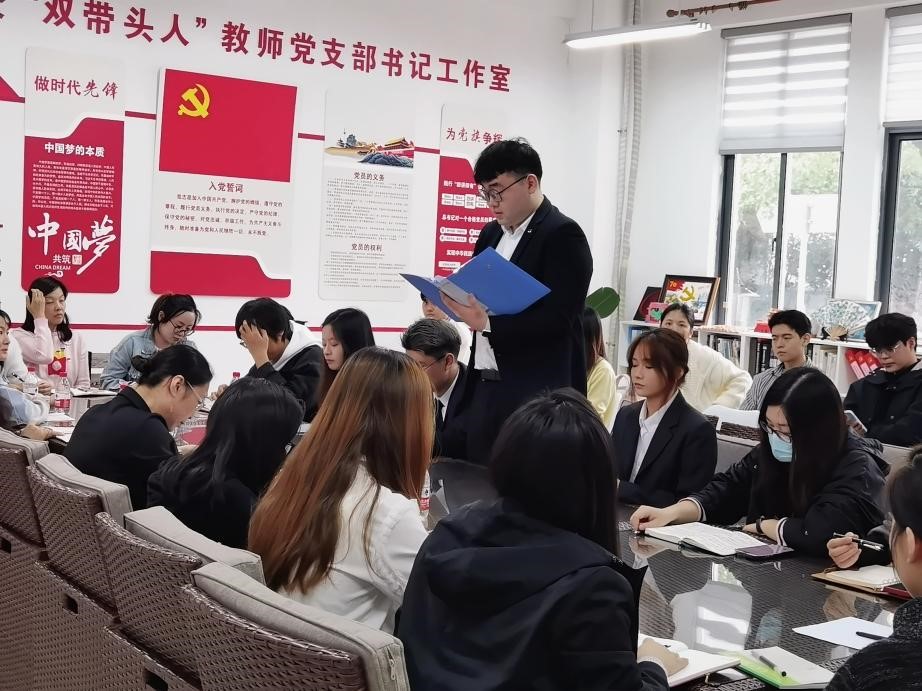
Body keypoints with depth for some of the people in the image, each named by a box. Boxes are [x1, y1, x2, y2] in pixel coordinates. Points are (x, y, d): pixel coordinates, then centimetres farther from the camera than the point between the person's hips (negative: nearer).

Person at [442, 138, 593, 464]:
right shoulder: (491, 234, 15)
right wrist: (456, 296, 0)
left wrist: (487, 324, -21)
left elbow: (559, 319, -17)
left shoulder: (562, 235, -9)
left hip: (537, 397, -7)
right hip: (485, 388, 8)